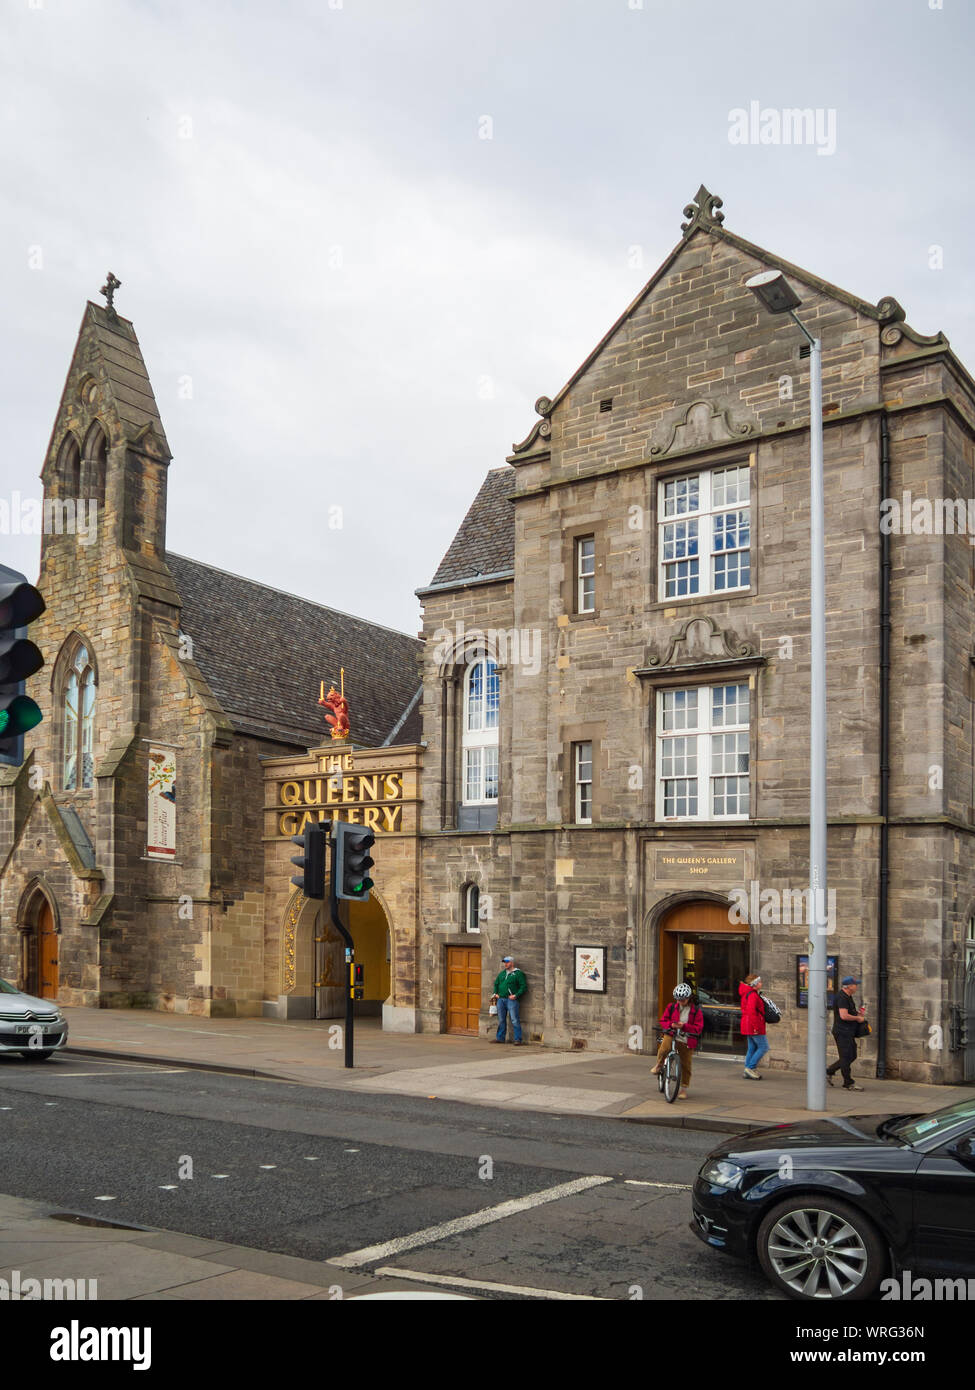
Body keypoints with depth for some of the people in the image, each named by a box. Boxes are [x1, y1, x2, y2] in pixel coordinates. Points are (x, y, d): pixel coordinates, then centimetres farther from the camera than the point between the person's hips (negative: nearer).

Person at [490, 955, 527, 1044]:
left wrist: (516, 995, -14)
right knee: (501, 1020, 11)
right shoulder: (502, 973, 18)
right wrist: (495, 993, 12)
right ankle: (500, 1038, 19)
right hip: (501, 999, 6)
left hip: (511, 1000, -6)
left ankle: (517, 1039, -7)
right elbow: (496, 984, 27)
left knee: (515, 1020, -8)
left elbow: (523, 986, -6)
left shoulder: (518, 973, -1)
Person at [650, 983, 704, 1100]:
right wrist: (671, 1024, -14)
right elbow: (663, 1021, 9)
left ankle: (684, 1089, 21)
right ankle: (659, 1066, 0)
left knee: (685, 1065, 3)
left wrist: (684, 1026, -21)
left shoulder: (696, 1011, -1)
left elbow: (698, 1028, -6)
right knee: (664, 1048, -30)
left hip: (687, 1040, 0)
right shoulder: (671, 1007, 6)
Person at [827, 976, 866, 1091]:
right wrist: (857, 1018, -14)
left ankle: (829, 1072, 21)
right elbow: (844, 1016, -26)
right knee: (846, 1057, -4)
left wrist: (858, 1013, 12)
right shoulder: (842, 998, -18)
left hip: (848, 1033, 11)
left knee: (852, 1056, 14)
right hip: (842, 1032, -11)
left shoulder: (848, 997, 16)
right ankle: (848, 1083, 3)